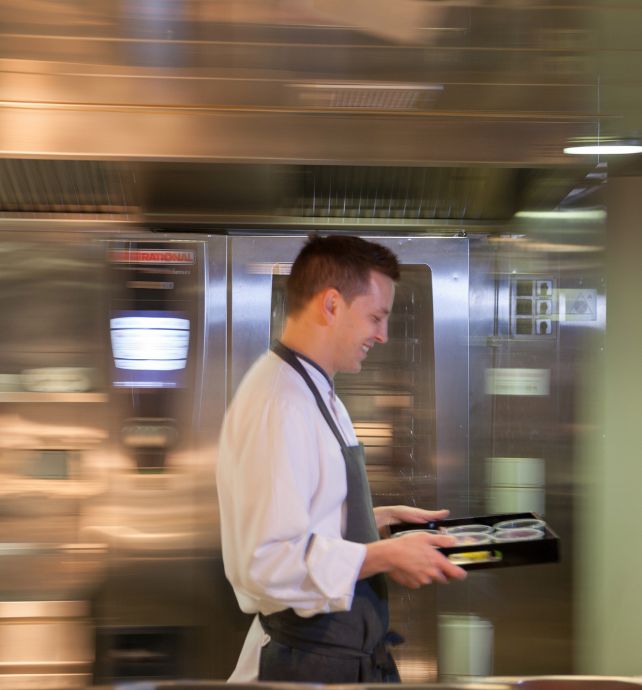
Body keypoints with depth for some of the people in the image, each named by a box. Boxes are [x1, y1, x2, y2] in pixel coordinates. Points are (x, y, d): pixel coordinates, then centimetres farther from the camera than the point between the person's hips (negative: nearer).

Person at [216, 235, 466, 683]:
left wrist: (379, 518, 9)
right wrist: (386, 556, -19)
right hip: (309, 660, -9)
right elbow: (268, 563, -27)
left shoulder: (317, 394, 10)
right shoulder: (277, 404, -21)